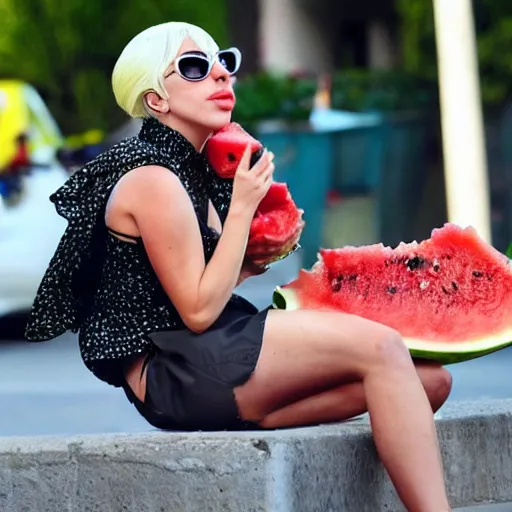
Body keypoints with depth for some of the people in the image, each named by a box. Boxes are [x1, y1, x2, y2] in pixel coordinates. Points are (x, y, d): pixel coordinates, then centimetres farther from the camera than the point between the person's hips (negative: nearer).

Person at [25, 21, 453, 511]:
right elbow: (198, 311, -14)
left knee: (429, 377, -4)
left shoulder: (195, 168, 18)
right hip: (171, 375, -9)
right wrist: (242, 208, -10)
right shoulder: (152, 179, -10)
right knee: (380, 348, -24)